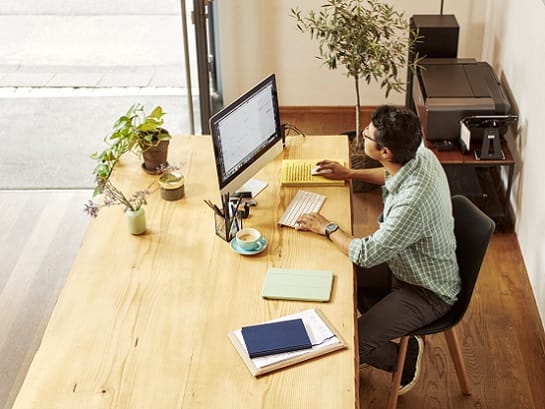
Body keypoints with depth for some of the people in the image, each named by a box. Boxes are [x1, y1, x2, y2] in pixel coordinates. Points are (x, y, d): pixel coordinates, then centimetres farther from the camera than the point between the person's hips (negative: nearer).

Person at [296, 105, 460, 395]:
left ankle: (407, 359, 16)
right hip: (406, 266, 9)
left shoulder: (413, 201, -41)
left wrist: (327, 228, -15)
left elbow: (366, 254, -30)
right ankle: (384, 326, 32)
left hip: (428, 293, -9)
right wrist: (350, 174, 7)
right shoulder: (419, 154, -14)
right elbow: (393, 174, 14)